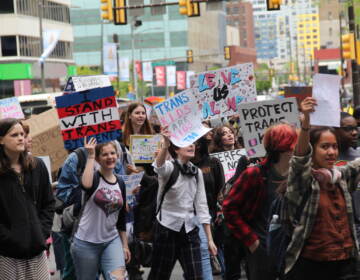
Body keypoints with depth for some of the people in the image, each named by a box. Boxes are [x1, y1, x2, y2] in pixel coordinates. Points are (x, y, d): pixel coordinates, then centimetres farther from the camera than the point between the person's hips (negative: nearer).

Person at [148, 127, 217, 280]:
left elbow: (201, 206, 8)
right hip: (167, 229, -4)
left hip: (189, 230, 4)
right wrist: (165, 144, -54)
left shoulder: (197, 173, 7)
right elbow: (159, 166, -34)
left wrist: (210, 239, 3)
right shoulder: (169, 167, -8)